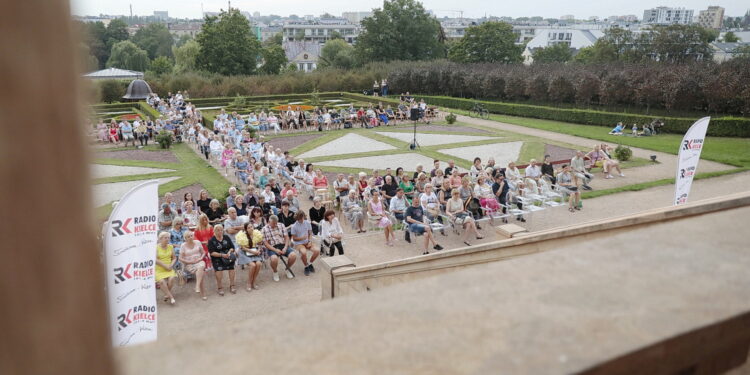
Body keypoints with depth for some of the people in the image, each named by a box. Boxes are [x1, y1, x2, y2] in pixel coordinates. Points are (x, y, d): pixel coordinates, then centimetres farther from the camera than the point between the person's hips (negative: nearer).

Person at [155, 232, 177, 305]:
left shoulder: (171, 247, 9)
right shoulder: (156, 247, -4)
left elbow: (174, 258, 12)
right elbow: (155, 260, -12)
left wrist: (171, 265, -7)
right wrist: (165, 266, -16)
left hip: (169, 269, 3)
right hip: (159, 270, -3)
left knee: (171, 278, -25)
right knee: (161, 281, -29)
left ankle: (167, 294, -1)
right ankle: (171, 297, -19)